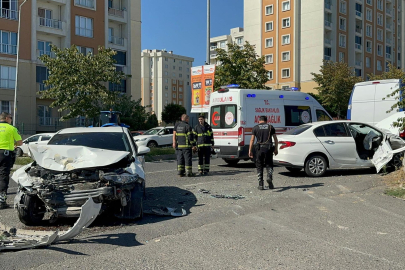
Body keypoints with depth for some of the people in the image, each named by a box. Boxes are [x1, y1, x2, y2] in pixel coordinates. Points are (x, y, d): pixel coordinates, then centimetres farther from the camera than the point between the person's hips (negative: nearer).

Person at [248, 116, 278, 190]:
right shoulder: (270, 127, 10)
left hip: (259, 148, -1)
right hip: (268, 148, 1)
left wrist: (250, 150, 4)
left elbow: (252, 140, 1)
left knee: (259, 166, 9)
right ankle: (269, 177, -17)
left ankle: (261, 185, 6)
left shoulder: (255, 128, 6)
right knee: (269, 165, 13)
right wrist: (276, 149, 16)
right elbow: (275, 139, 8)